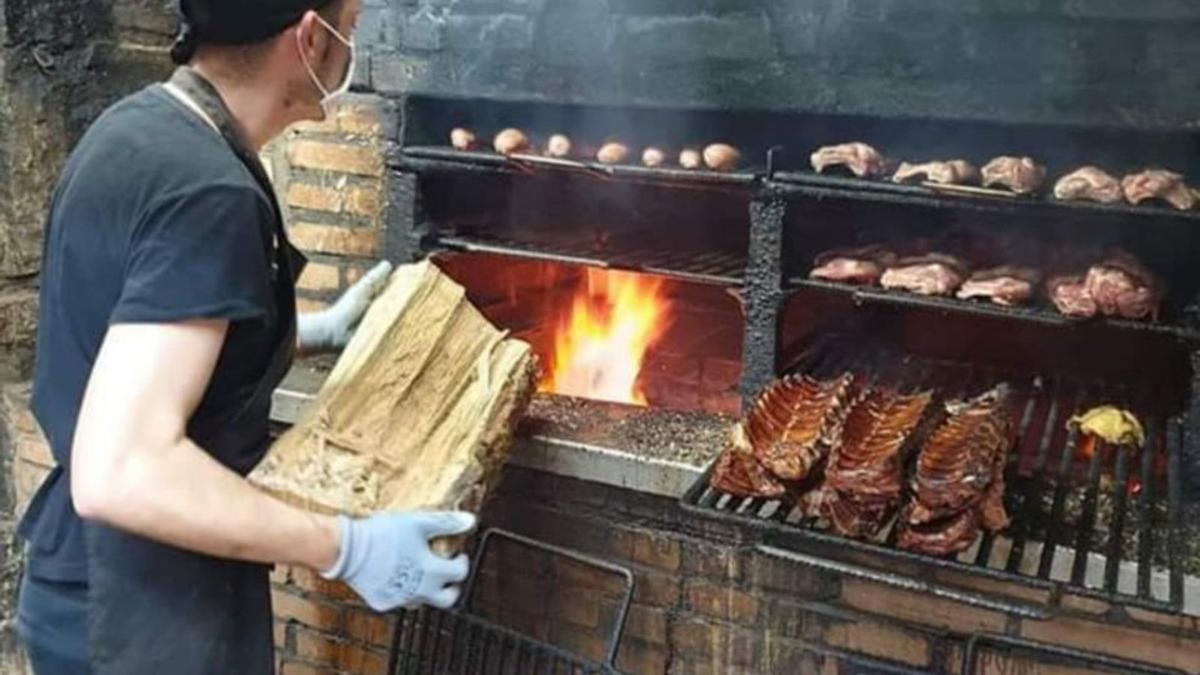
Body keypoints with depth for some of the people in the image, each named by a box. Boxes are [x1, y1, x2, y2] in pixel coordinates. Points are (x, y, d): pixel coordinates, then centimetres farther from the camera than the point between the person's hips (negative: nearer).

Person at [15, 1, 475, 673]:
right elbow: (120, 472, -33)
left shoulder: (135, 127, 3)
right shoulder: (208, 193, -27)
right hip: (146, 615, -9)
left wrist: (316, 331, 19)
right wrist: (347, 548, -25)